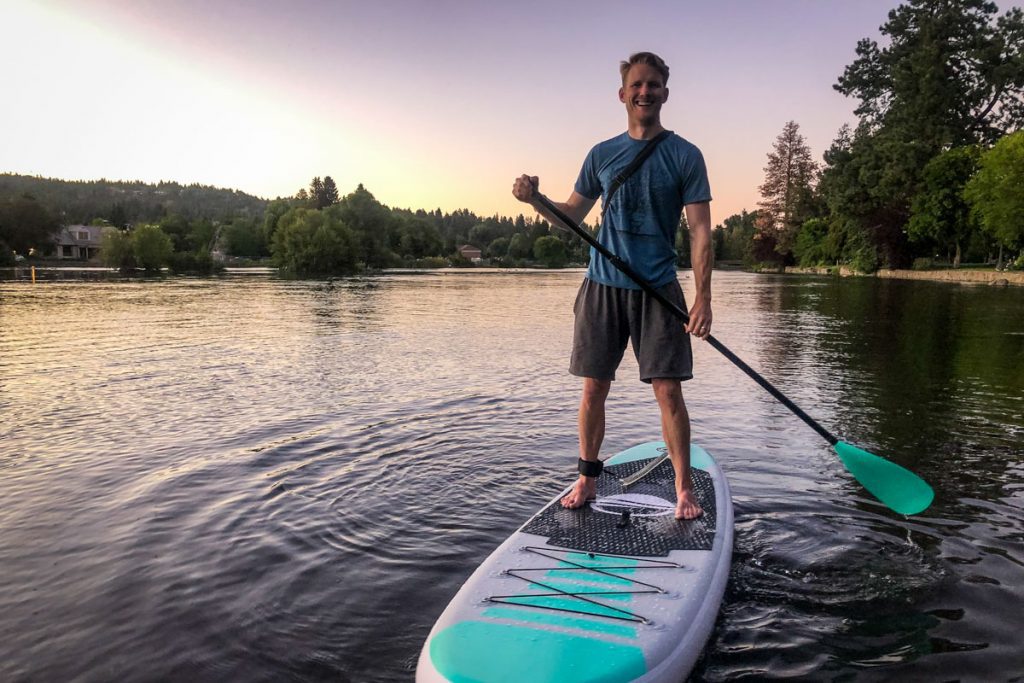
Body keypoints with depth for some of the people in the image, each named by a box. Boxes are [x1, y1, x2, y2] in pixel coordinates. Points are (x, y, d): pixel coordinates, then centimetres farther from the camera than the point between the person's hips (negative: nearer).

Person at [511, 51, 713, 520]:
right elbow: (572, 215, 15)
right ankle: (587, 479, 21)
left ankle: (684, 487, 12)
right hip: (602, 286, 3)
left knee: (668, 391, -3)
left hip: (658, 290, -2)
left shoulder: (684, 156, 0)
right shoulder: (602, 155, 9)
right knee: (593, 389, 6)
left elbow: (700, 230, -5)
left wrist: (703, 297, -15)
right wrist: (535, 199, -5)